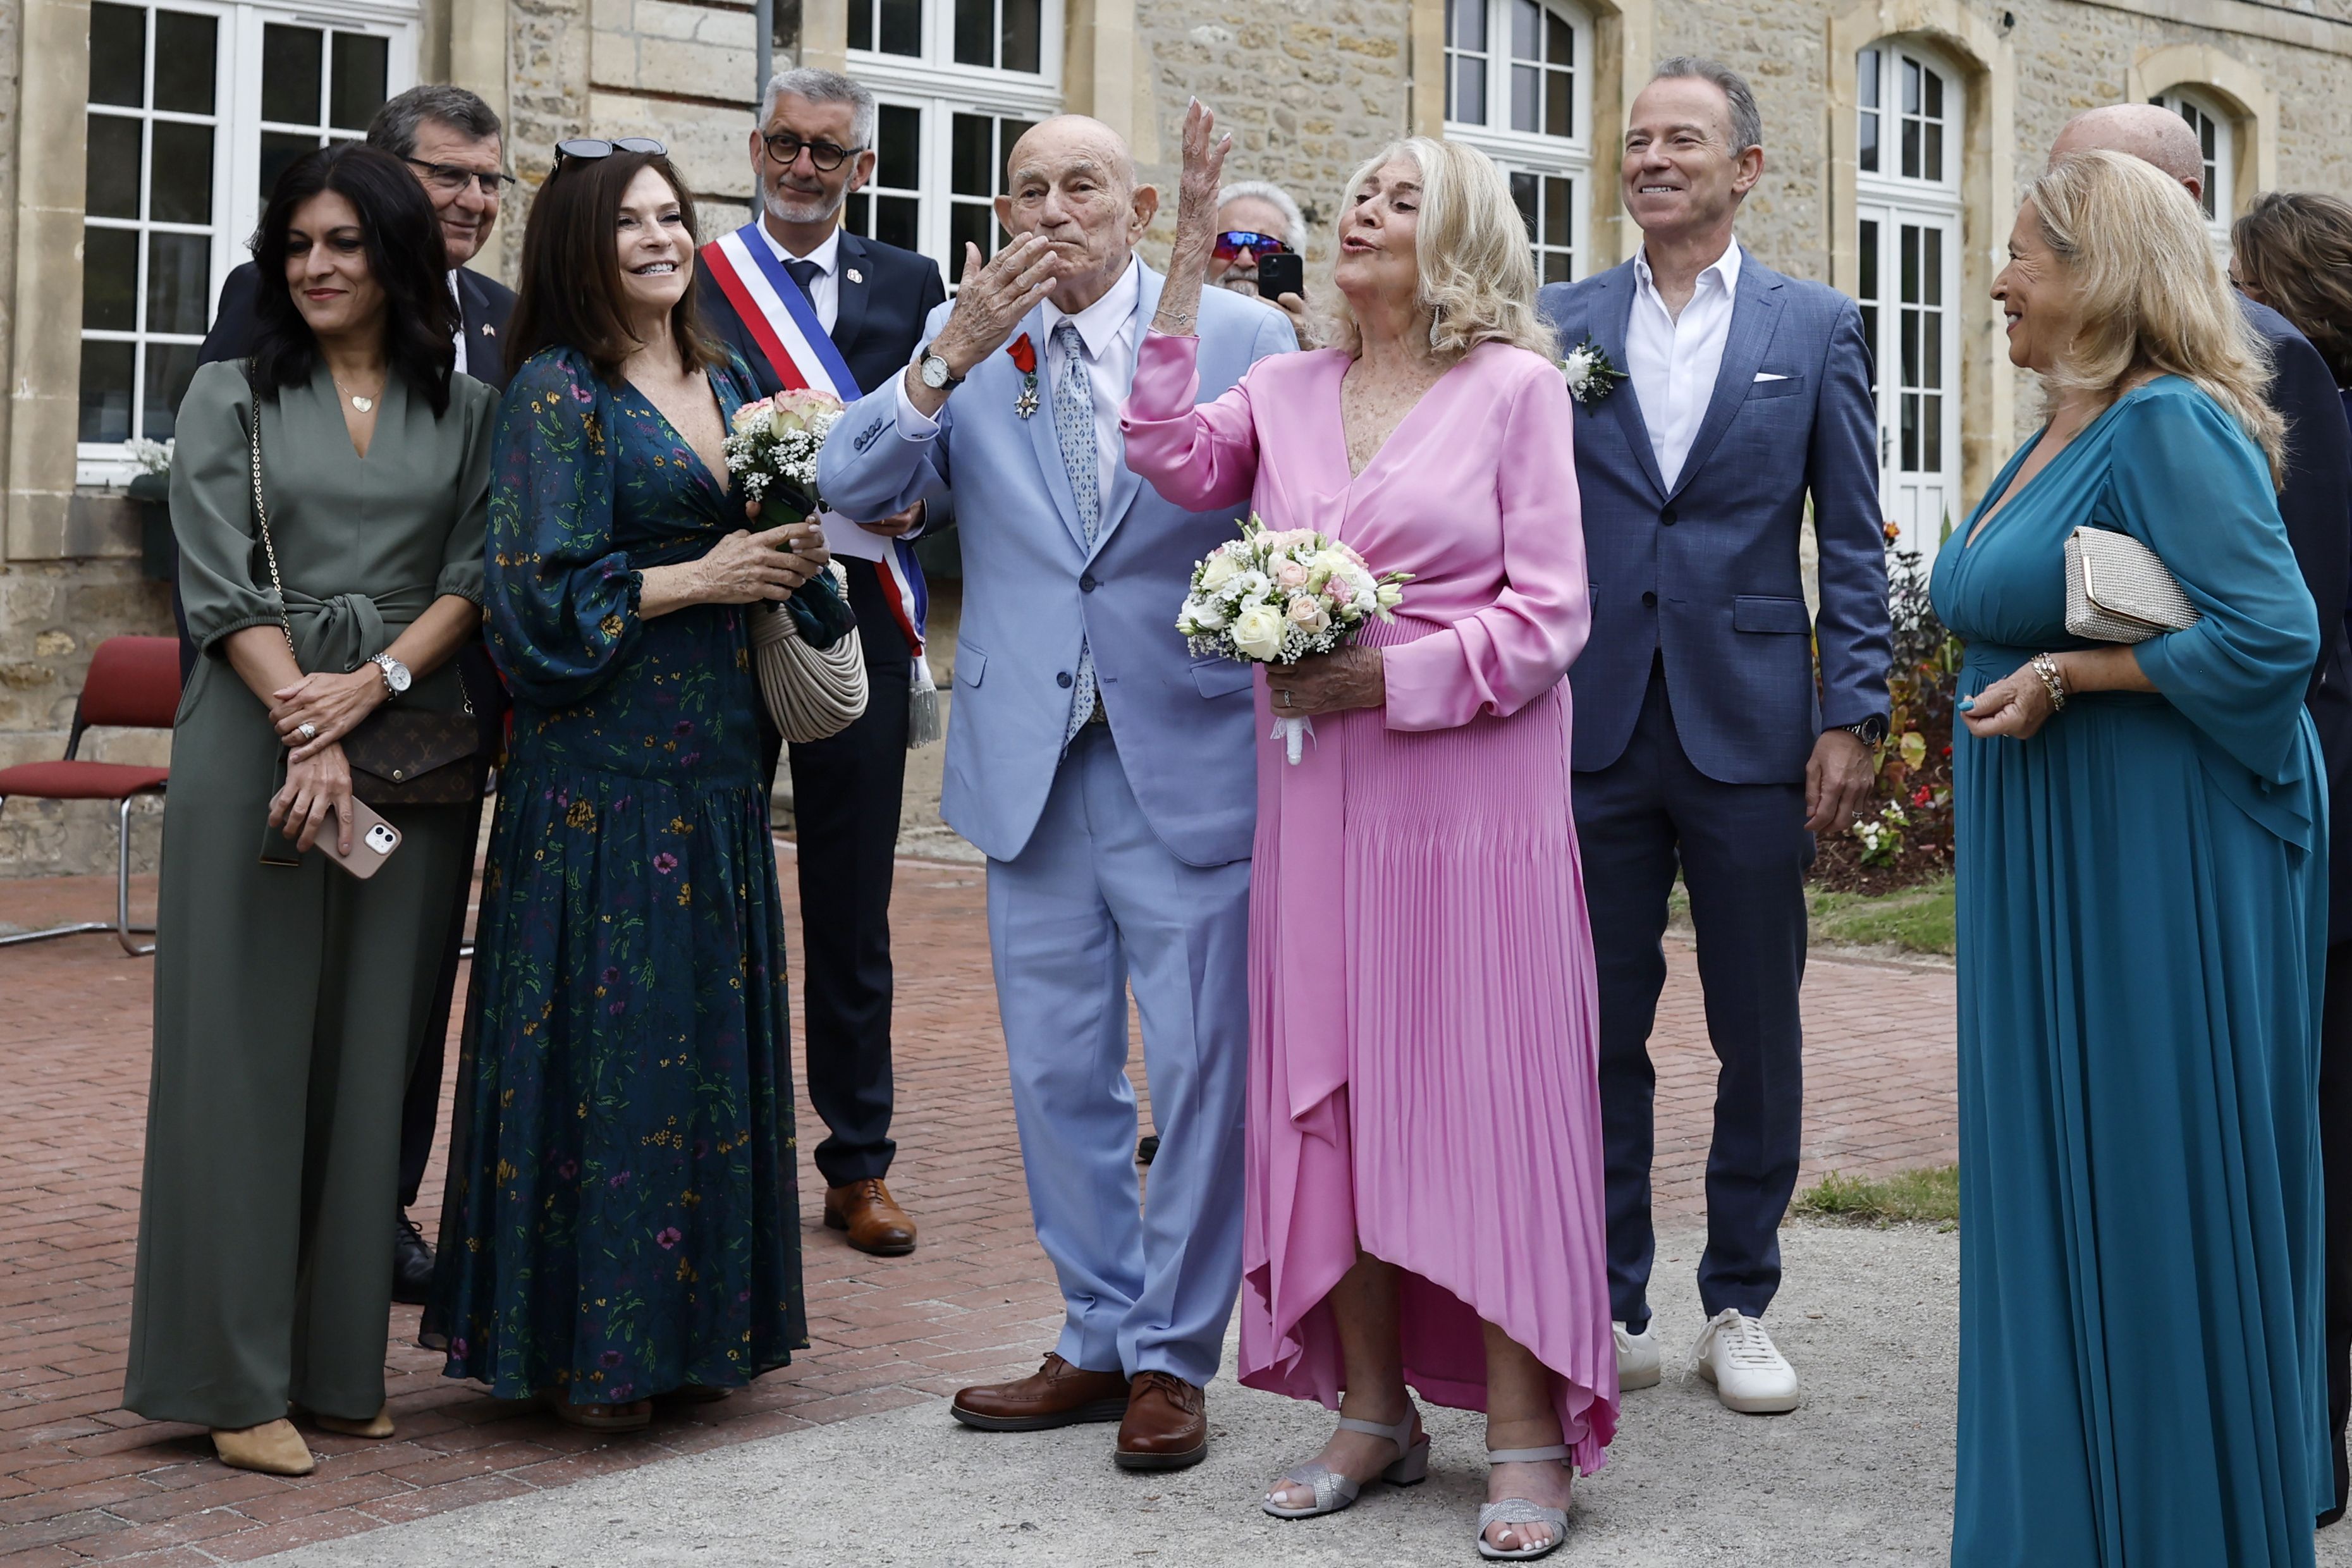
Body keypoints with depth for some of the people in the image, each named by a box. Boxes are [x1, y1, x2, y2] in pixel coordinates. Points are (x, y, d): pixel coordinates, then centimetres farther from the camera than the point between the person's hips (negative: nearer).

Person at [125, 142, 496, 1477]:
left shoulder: (466, 413, 11)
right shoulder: (233, 398, 7)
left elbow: (472, 580, 3)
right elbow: (222, 589, -3)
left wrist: (367, 689, -13)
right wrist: (306, 732, -15)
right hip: (259, 742, -2)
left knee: (374, 1050, 4)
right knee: (250, 1044, -2)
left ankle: (343, 1361, 13)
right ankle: (240, 1379, 2)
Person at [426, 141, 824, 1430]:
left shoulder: (726, 382, 14)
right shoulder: (556, 391, -6)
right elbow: (541, 589, -13)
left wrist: (789, 559, 1)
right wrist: (698, 579, -12)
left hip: (717, 763, 7)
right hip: (602, 765, -7)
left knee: (711, 1029, 9)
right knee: (605, 1038, -4)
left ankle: (693, 1321, 19)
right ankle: (585, 1342, 5)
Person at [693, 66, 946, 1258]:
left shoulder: (911, 286, 10)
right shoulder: (689, 282, 4)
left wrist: (916, 500, -10)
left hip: (859, 615, 1)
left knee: (852, 912, 7)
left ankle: (859, 1165, 16)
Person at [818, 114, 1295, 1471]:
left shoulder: (1243, 336, -2)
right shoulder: (964, 342, 5)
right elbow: (856, 485, -7)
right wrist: (950, 359, -22)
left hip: (1191, 760, -3)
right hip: (1033, 763, 3)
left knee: (1200, 1072, 3)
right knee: (1059, 1076, 12)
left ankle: (1173, 1358, 17)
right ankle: (1100, 1341, 27)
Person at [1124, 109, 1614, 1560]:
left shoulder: (1515, 386, -1)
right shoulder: (1288, 390, 11)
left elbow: (1549, 612, -5)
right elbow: (1174, 457, -7)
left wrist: (1389, 678, -14)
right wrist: (1192, 259, -4)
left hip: (1472, 794, -4)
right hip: (1317, 791, 5)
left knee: (1487, 1097, -3)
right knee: (1332, 1093, 7)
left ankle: (1526, 1435, 5)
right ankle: (1375, 1410, 19)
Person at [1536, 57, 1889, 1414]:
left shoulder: (1817, 328, 5)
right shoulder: (1561, 324, 7)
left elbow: (1854, 542, 3)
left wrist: (1852, 718, -4)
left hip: (1749, 730, -1)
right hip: (1591, 729, 1)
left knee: (1760, 1037, 7)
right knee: (1600, 1032, 7)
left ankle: (1741, 1306, 21)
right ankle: (1613, 1307, 18)